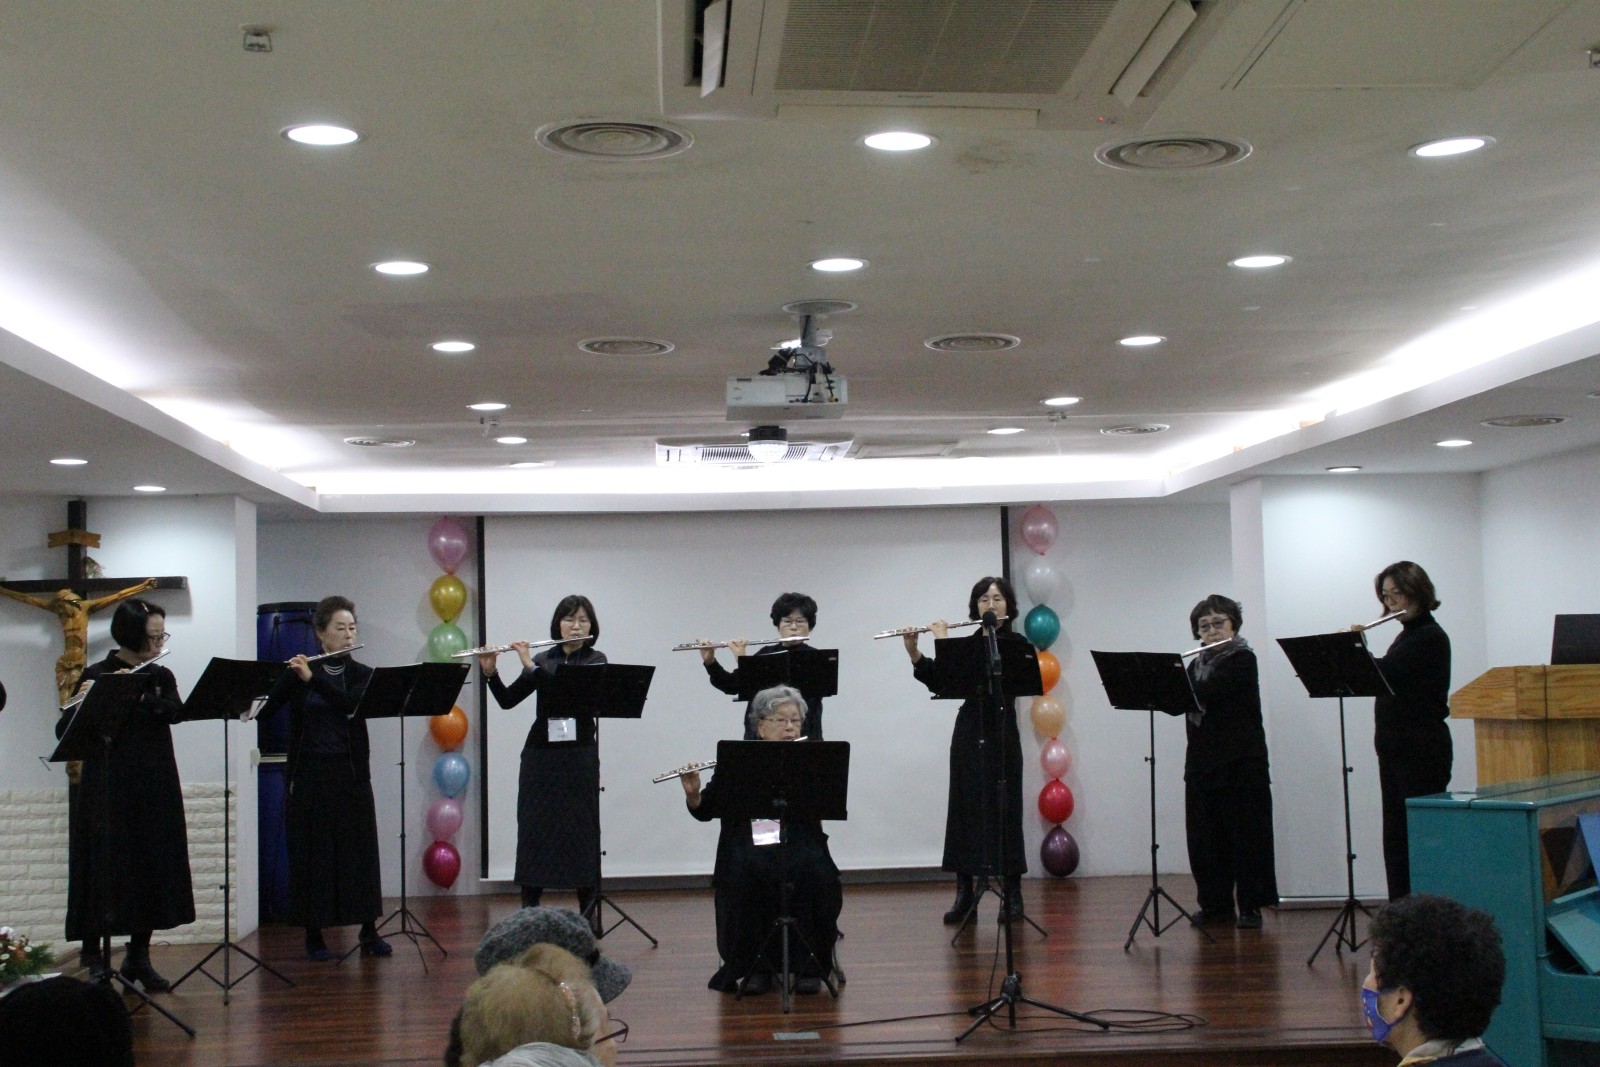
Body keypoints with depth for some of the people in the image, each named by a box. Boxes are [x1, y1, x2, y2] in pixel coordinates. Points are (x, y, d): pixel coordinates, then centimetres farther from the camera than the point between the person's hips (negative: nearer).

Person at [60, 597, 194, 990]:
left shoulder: (161, 677, 10)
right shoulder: (96, 676, -3)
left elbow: (175, 712, -9)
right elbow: (64, 730, -9)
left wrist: (139, 695, -22)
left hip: (154, 791, 4)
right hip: (106, 792, -4)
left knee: (152, 870, 5)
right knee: (103, 870, -3)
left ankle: (139, 957, 15)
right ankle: (94, 957, 7)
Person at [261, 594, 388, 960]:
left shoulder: (362, 674, 5)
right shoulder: (297, 673, 3)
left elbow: (351, 703, -15)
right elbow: (264, 709, -3)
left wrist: (313, 678, -20)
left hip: (351, 774, 1)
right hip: (310, 775, -1)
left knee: (360, 849, 2)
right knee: (312, 853, 2)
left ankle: (369, 931, 10)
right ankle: (314, 934, 11)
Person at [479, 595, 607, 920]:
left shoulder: (595, 660, 1)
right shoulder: (543, 660, 11)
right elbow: (507, 700, 7)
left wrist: (532, 667, -18)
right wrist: (490, 672, -10)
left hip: (579, 755, -3)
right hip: (540, 755, 3)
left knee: (582, 831, -1)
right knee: (533, 830, 1)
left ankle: (588, 910, 8)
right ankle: (529, 911, 6)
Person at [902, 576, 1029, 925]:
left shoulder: (1016, 643, -3)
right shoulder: (968, 643, 12)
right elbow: (937, 681, 6)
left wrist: (945, 642, -13)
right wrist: (914, 652, -7)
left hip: (1001, 732, -5)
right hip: (968, 732, 5)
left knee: (1004, 811, -2)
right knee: (964, 810, 4)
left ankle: (1013, 895, 6)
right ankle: (964, 892, 10)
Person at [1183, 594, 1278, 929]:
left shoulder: (1242, 659, -7)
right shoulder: (1197, 665, 16)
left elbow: (1205, 692, -19)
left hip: (1241, 763, -6)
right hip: (1202, 762, 6)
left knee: (1246, 834, -2)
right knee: (1205, 837, 5)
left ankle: (1250, 906, 3)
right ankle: (1215, 904, 13)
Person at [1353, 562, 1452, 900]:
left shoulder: (1430, 637, -12)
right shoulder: (1407, 634, 16)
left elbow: (1383, 672, -22)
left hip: (1422, 751, -9)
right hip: (1395, 749, 9)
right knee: (1395, 833, 10)